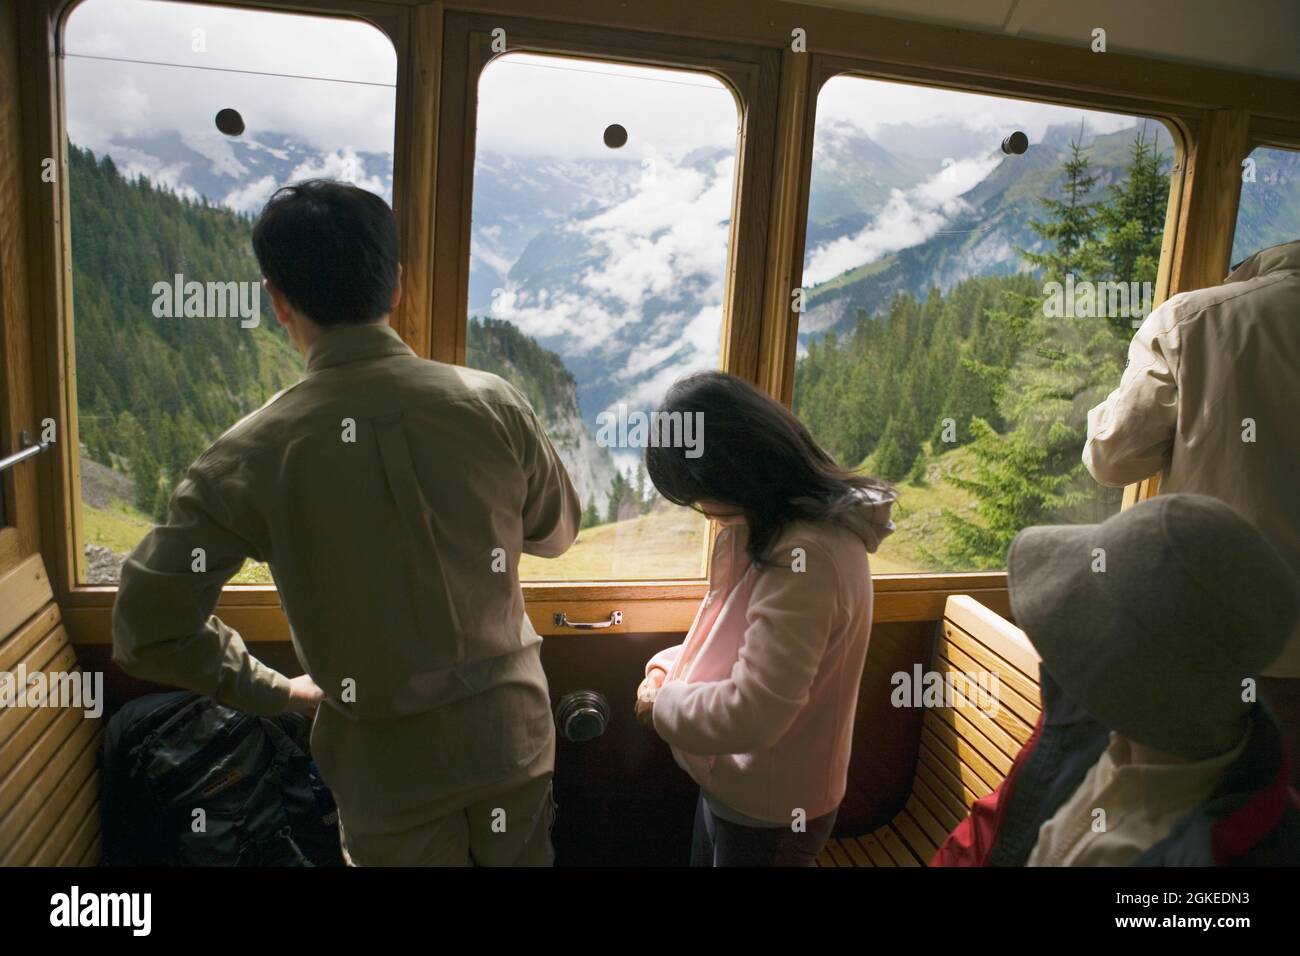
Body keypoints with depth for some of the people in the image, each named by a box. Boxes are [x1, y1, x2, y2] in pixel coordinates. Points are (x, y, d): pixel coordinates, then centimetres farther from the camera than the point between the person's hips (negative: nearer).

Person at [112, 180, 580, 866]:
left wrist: (272, 690, 2)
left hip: (389, 764, -1)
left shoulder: (251, 457, -17)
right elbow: (557, 532, 2)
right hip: (512, 732, 2)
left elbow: (149, 629, -12)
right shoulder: (493, 404, -14)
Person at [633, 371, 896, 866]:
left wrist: (661, 702, -16)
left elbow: (750, 714, -32)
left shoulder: (807, 555, -32)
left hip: (770, 810, -9)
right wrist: (670, 666, -2)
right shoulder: (776, 527, 1)